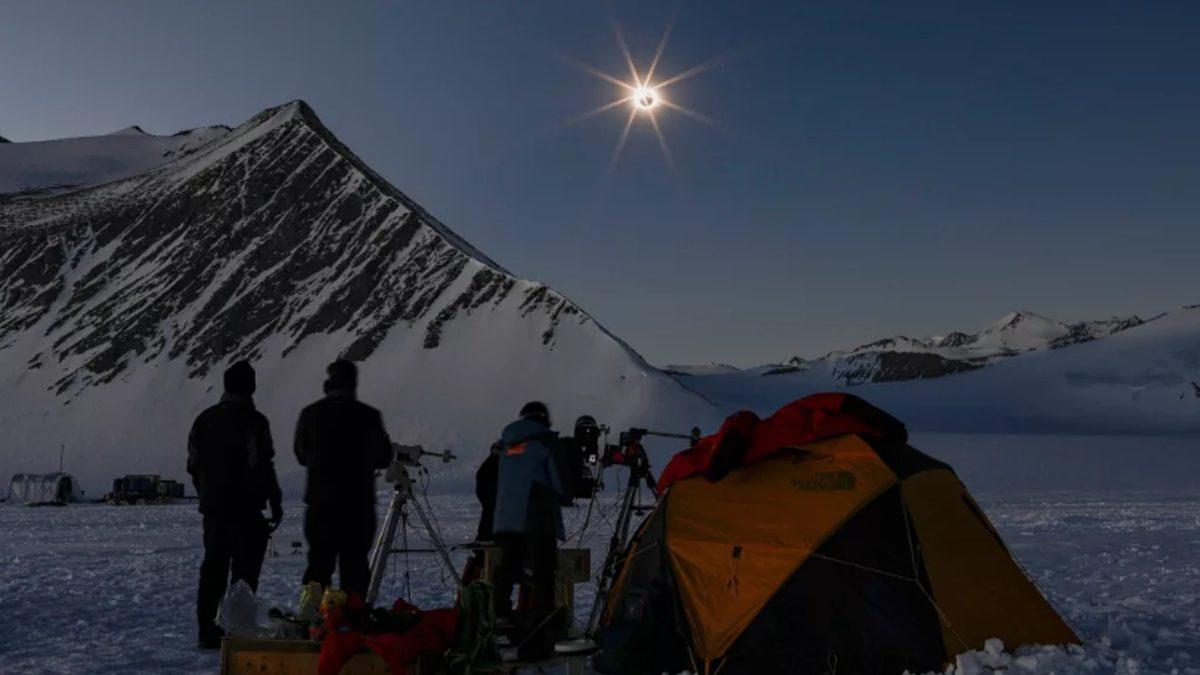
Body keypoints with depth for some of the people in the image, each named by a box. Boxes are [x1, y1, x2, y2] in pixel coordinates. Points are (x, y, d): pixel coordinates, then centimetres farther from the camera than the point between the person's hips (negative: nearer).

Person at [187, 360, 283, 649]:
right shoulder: (252, 420, -12)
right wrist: (275, 503, -8)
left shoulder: (204, 419, 10)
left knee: (213, 569, 12)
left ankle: (208, 631, 16)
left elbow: (194, 465, 14)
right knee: (244, 571, 0)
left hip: (212, 508, 7)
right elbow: (262, 466, -16)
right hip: (245, 509, -7)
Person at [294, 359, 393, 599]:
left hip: (319, 501, 2)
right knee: (354, 564, 3)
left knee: (319, 563, 10)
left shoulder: (310, 414, -1)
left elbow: (302, 455, 10)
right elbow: (383, 458, 0)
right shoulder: (369, 416, -8)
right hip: (358, 504, -2)